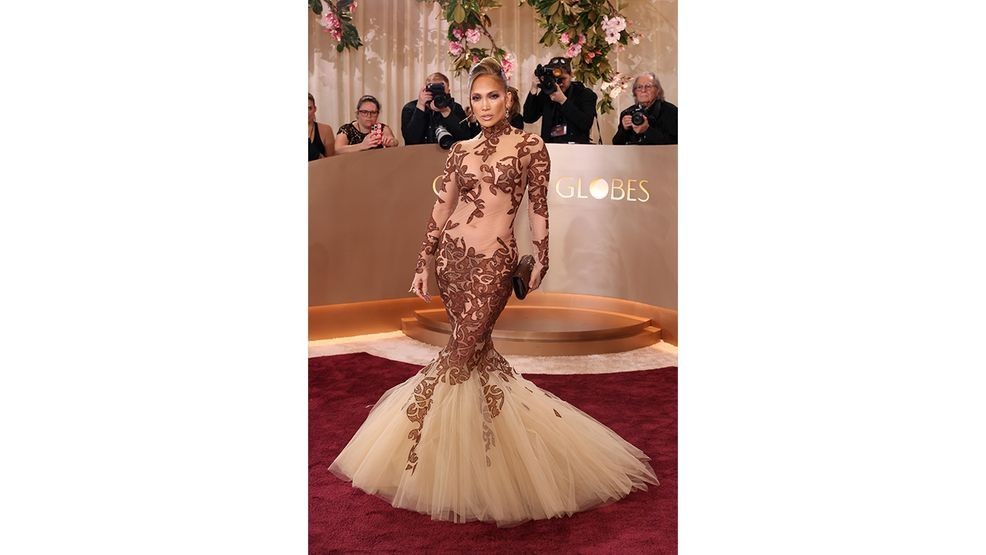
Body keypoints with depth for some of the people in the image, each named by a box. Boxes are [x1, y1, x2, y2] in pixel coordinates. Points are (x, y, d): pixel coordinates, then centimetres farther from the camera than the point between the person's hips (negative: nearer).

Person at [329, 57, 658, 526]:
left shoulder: (530, 146, 2)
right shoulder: (460, 150, 10)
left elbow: (538, 209, 5)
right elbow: (440, 211, 11)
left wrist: (541, 259, 5)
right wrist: (423, 264, 8)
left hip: (494, 259, -4)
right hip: (453, 254, 4)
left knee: (461, 353, -7)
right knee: (475, 349, 9)